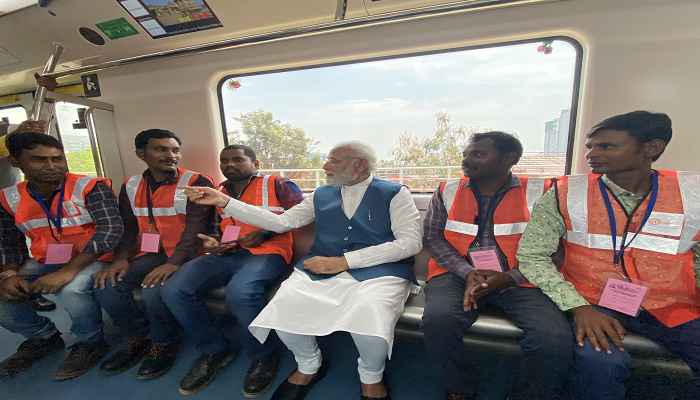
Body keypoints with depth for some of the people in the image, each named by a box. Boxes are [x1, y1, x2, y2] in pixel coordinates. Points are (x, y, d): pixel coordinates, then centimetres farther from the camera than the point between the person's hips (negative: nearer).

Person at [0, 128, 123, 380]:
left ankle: (91, 342, -2)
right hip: (44, 263, 6)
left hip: (93, 260, -6)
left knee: (69, 290, -33)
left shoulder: (91, 187, -15)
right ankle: (44, 337, 17)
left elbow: (110, 231, -25)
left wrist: (67, 272, -28)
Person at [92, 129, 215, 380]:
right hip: (150, 254, 6)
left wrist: (173, 263, -27)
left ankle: (165, 345, 3)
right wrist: (121, 259, -8)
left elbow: (196, 227, -16)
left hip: (186, 255, -5)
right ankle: (139, 339, 12)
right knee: (106, 288, -14)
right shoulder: (130, 186, 12)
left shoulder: (197, 183, -8)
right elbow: (128, 228, 10)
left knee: (154, 292, -28)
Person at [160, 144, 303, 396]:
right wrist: (211, 242, 5)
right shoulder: (216, 193, 23)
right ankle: (215, 350, 6)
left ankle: (264, 355, -5)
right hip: (227, 254, 6)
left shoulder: (276, 184, 7)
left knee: (239, 292, -35)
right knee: (173, 290, -15)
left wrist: (264, 233, -12)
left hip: (267, 252, -5)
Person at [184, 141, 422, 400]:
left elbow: (411, 242, -9)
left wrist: (343, 261, -15)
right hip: (322, 270, 4)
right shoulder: (321, 195, 15)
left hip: (378, 271, -3)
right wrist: (224, 201, 6)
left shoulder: (395, 194, 2)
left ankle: (371, 377, 5)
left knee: (368, 323, -32)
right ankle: (309, 366, 13)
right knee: (281, 313, -22)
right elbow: (280, 222, 13)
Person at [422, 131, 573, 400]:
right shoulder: (447, 192, 6)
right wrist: (467, 272, -11)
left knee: (555, 338, -26)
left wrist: (507, 278, -14)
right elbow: (432, 238, 3)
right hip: (457, 275, 1)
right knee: (438, 319, -28)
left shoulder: (539, 192, 2)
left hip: (518, 280, 0)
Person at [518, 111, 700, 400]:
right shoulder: (565, 194, -7)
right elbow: (532, 256, -8)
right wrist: (578, 307, -17)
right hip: (594, 305, -2)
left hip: (675, 309, 3)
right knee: (600, 360, -29)